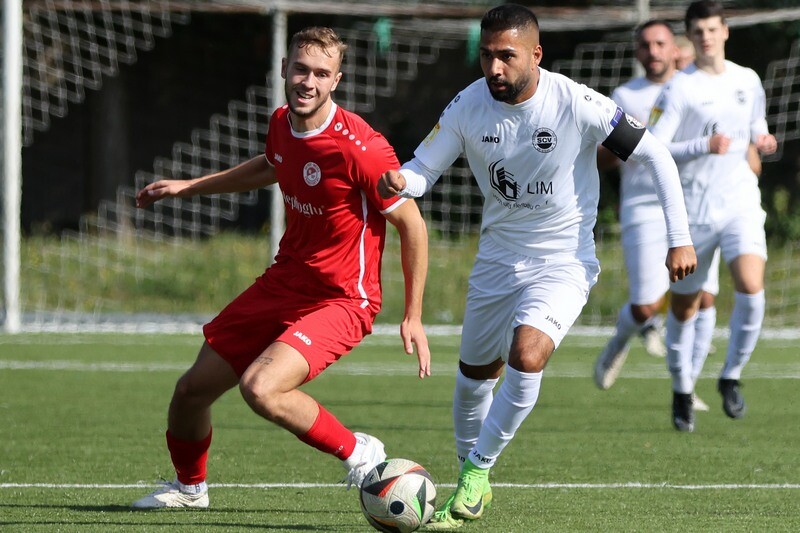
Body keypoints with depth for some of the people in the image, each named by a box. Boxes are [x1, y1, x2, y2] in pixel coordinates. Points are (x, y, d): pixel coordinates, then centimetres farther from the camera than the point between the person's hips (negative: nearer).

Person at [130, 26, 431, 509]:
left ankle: (359, 454, -7)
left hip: (340, 301, -7)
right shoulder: (282, 124, -1)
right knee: (192, 390, 11)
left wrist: (414, 318, -11)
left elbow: (412, 224, -14)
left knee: (260, 389, -29)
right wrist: (187, 187, 27)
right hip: (282, 284, 8)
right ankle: (189, 486, 40)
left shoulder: (359, 147, -24)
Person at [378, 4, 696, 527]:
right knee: (475, 372, 14)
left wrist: (681, 239, -12)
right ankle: (471, 484, 37)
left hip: (565, 258, -4)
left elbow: (656, 154, -11)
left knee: (527, 353, -28)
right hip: (498, 255, 4)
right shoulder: (470, 106, -11)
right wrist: (398, 181, -32)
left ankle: (478, 470, -11)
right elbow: (422, 170, -6)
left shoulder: (576, 105, -21)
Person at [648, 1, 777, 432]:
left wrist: (763, 142, 0)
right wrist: (703, 146, -25)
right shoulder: (679, 88, -7)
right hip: (693, 210, -2)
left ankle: (731, 377, -2)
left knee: (751, 287, -21)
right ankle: (682, 392, 27)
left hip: (740, 205, 2)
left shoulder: (748, 81, 8)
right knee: (684, 306, 7)